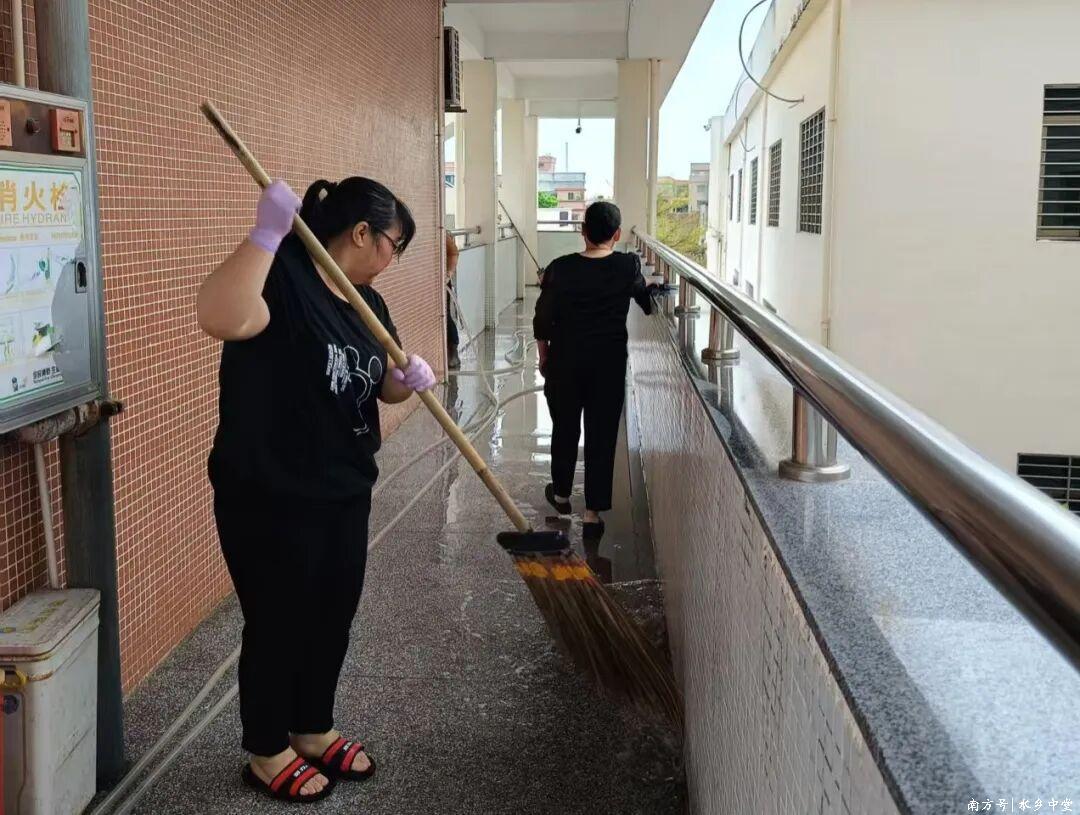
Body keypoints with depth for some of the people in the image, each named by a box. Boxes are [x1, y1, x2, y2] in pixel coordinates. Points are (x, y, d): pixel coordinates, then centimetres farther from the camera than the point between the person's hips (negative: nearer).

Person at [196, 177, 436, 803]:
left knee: (333, 617, 19)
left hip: (344, 492, 9)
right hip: (270, 497, -8)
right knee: (278, 624, 7)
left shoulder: (368, 301, 8)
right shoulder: (282, 276, -18)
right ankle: (267, 753, 28)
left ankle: (314, 731, 40)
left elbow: (381, 385, 17)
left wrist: (410, 379, -5)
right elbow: (220, 318, -39)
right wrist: (267, 233, -42)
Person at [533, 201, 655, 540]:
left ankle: (561, 494, 36)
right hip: (609, 364, -1)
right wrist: (651, 292, 35)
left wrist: (544, 356, 11)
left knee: (565, 429, 18)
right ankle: (592, 514, 3)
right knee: (602, 435, 4)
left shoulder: (560, 268, -10)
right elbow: (647, 303, 12)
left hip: (565, 362, 1)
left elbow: (543, 320, -5)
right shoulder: (629, 267, -7)